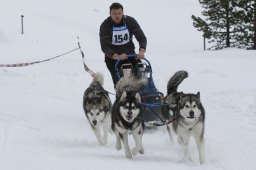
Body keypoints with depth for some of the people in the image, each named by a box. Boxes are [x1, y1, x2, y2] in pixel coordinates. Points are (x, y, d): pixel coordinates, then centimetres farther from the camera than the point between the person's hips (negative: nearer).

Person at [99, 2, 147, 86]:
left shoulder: (130, 21, -7)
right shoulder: (105, 25, -12)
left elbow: (142, 38, -9)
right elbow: (104, 47, -18)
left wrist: (142, 51, -31)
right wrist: (117, 57, -36)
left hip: (130, 54, 2)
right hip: (112, 56, -2)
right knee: (119, 82, -15)